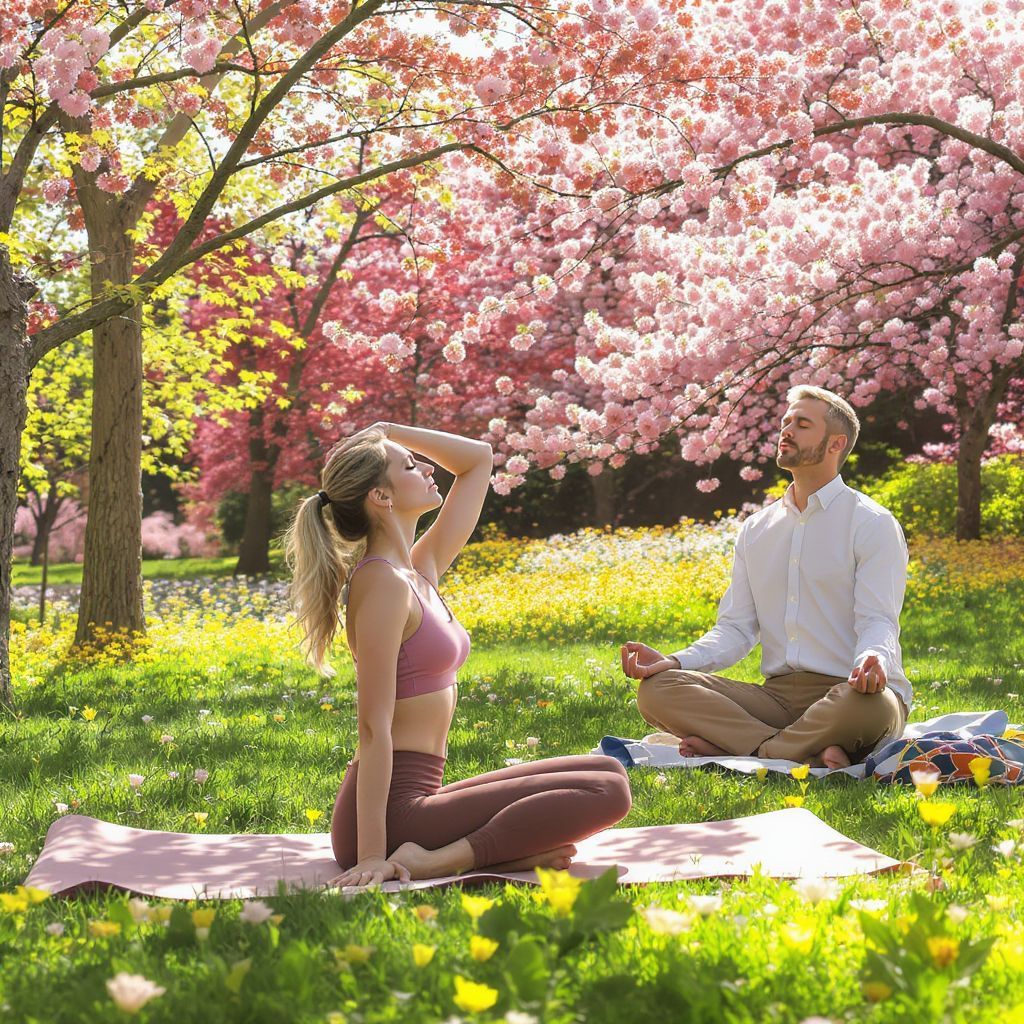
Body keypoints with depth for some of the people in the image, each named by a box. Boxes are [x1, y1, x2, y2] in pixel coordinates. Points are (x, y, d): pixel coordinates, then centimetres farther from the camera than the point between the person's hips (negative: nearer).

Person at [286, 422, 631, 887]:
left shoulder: (421, 572, 12)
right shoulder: (383, 582, -14)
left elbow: (478, 459, 24)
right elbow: (374, 727, -20)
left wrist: (387, 431, 12)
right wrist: (372, 856, -23)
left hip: (415, 799, 10)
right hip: (396, 810, -10)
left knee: (605, 771, 16)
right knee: (606, 791, -15)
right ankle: (440, 860, -19)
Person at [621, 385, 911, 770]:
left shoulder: (873, 524, 0)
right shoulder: (755, 530, 17)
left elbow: (878, 621, -10)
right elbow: (736, 628, 12)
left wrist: (874, 660, -35)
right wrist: (675, 661, -7)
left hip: (847, 692, -5)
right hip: (779, 693, 5)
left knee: (869, 705, -42)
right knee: (656, 689, -17)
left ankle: (732, 747, -23)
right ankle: (811, 754, -27)